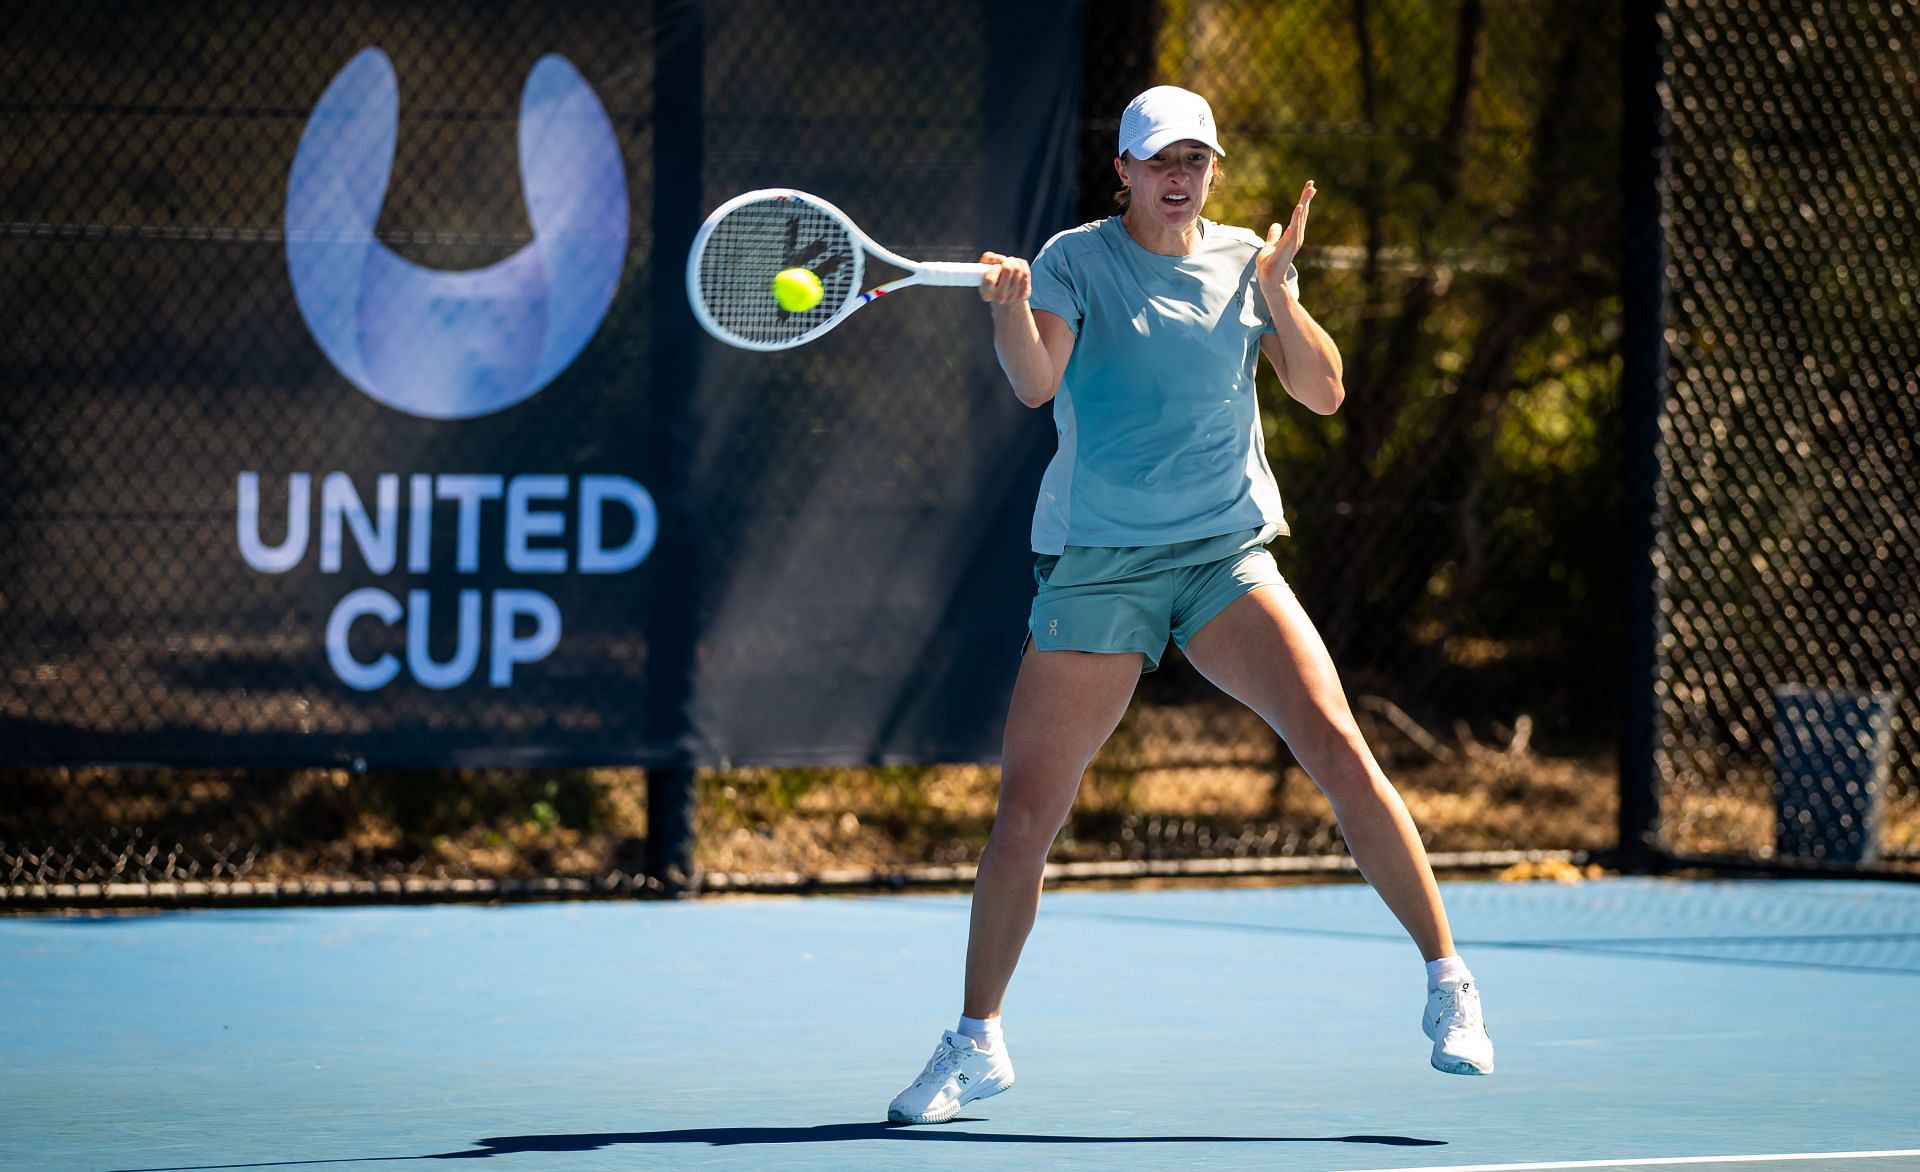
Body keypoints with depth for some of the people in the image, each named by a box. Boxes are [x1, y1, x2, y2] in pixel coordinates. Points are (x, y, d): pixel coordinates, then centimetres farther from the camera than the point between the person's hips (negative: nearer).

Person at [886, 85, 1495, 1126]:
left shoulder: (1246, 261, 6)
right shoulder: (1075, 261, 0)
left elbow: (1323, 394, -1)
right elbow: (1035, 382, -16)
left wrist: (1275, 295, -15)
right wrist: (1009, 305, -35)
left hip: (1227, 558, 1)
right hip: (1096, 563, -1)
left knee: (1338, 747, -17)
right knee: (1025, 810, -3)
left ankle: (1448, 984, -8)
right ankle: (975, 1044, 14)